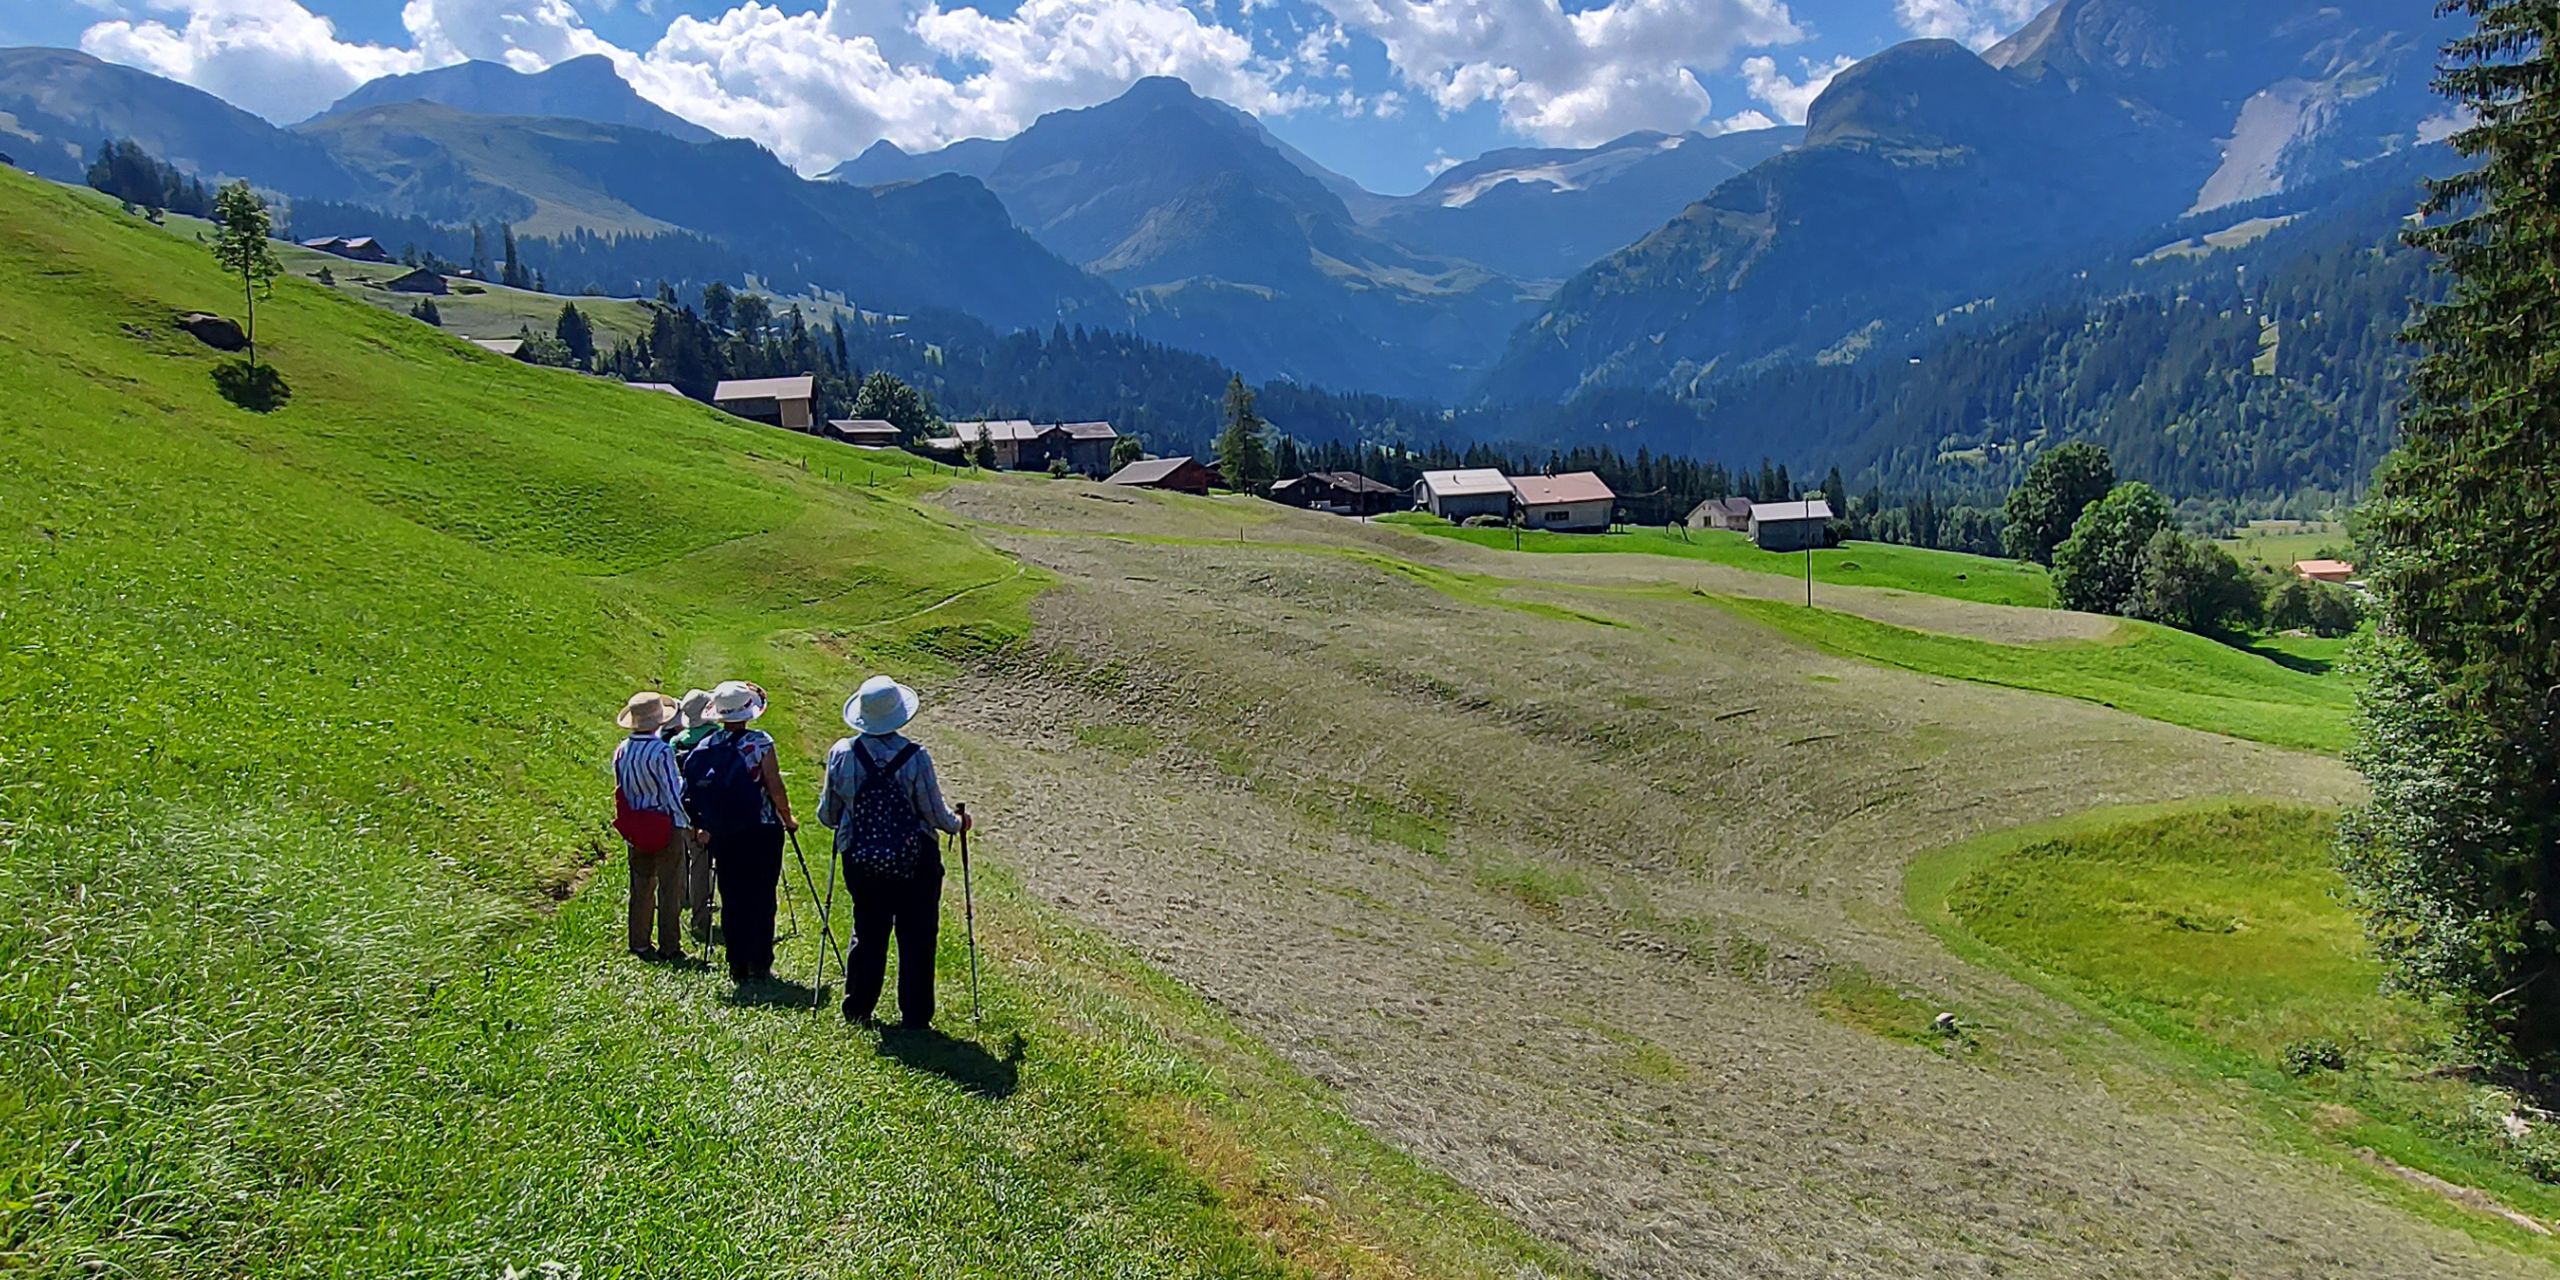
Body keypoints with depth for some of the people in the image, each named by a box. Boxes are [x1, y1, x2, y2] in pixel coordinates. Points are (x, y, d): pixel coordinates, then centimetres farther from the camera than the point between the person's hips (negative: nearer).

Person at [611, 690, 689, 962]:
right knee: (669, 888, 2)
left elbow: (620, 791, 10)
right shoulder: (662, 751, -18)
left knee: (641, 886, 15)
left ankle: (640, 944, 20)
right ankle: (669, 947, 5)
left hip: (635, 827, 6)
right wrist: (683, 821, -2)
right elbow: (672, 790, -14)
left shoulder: (621, 751, 2)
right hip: (666, 826, -6)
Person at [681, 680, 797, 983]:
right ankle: (759, 966, 4)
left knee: (731, 900, 10)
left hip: (722, 835, 4)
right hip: (761, 832, -3)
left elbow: (694, 792, 4)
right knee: (761, 899, 4)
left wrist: (702, 828, 17)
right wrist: (788, 819, 3)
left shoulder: (704, 747, 1)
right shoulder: (760, 743, -11)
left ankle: (738, 966, 13)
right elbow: (775, 789, -11)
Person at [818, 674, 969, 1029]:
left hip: (860, 861, 3)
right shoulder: (915, 757, -17)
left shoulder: (841, 753, -7)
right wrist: (959, 824, 12)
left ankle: (857, 1013, 26)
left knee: (866, 933, 18)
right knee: (916, 938, 9)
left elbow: (827, 816, 3)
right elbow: (936, 815, -9)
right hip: (914, 862, -3)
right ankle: (914, 1018, 13)